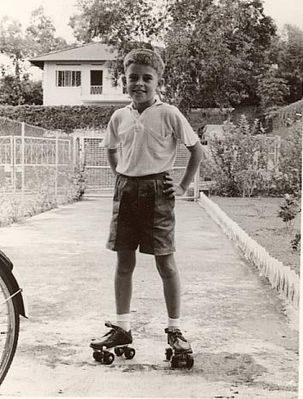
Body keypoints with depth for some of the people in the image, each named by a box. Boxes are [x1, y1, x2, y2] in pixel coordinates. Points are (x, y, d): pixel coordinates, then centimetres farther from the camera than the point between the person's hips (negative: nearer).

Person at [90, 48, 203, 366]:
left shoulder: (168, 114, -6)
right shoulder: (119, 117, 7)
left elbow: (196, 149, -1)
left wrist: (184, 186, -2)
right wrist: (121, 177, 14)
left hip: (157, 189, -4)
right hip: (126, 190, 4)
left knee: (165, 263, 0)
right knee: (124, 262, 8)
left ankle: (174, 330, 11)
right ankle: (121, 328, 18)